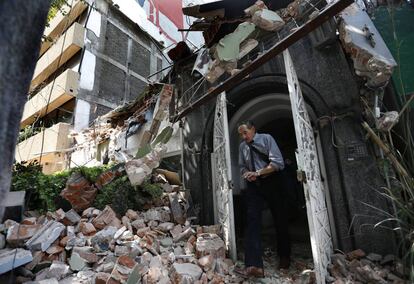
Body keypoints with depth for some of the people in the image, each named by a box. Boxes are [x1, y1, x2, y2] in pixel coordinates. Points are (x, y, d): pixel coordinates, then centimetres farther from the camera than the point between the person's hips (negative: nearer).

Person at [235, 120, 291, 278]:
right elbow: (242, 167, 16)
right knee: (252, 220, -12)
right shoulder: (242, 146, 8)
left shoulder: (266, 138, -5)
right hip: (253, 185, 3)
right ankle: (254, 265, -12)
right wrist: (246, 174, -7)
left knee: (280, 220, 10)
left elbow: (277, 163, -14)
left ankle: (284, 257, 32)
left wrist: (258, 172, -20)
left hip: (272, 182, -3)